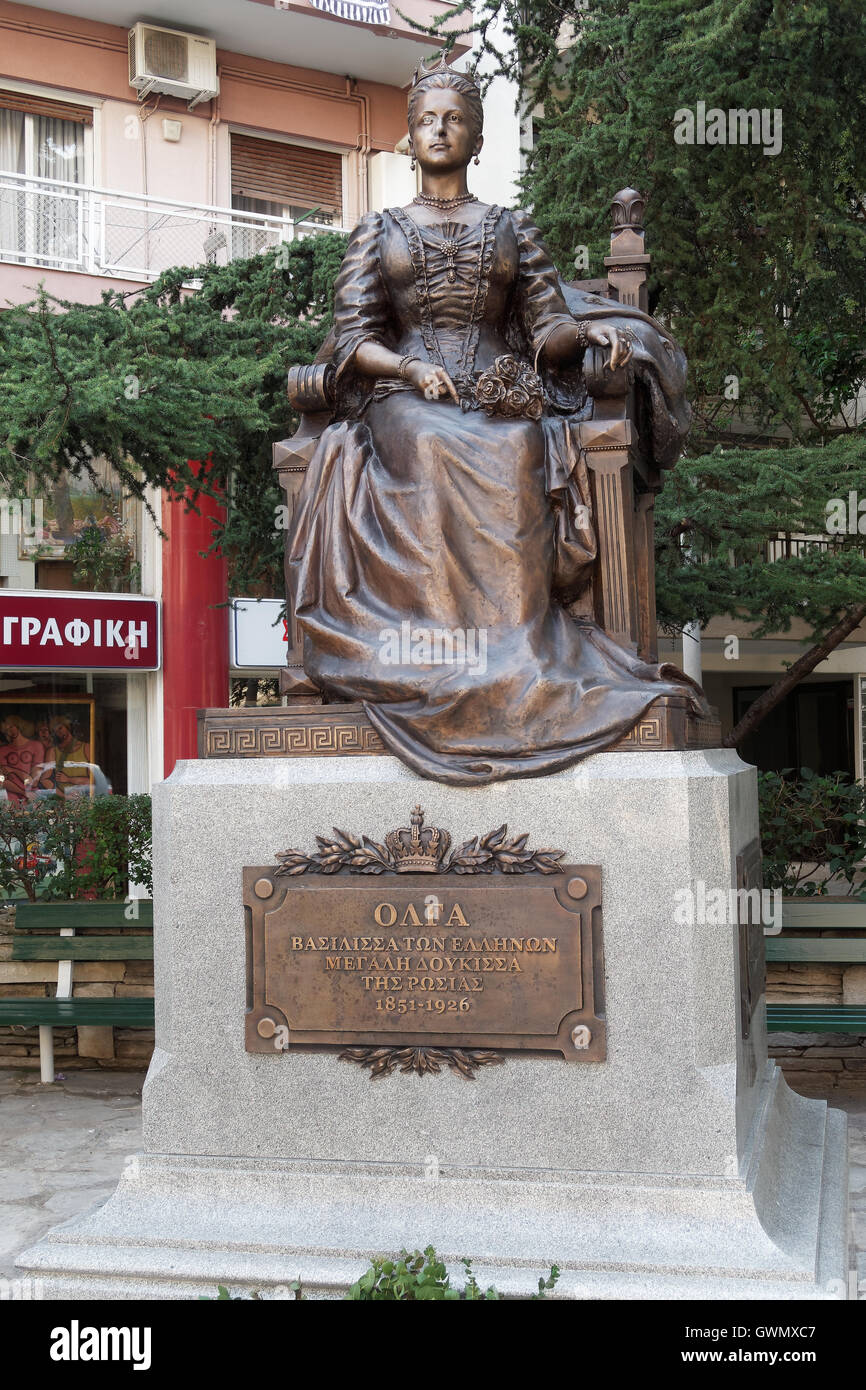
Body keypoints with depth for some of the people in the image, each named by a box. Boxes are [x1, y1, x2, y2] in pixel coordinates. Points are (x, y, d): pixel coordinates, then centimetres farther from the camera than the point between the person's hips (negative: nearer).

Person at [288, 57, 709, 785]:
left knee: (510, 460, -36)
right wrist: (413, 369, -10)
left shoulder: (512, 228, 23)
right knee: (431, 451, -37)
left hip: (501, 402, 1)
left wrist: (593, 328, -10)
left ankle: (514, 655, -38)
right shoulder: (378, 231, 21)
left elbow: (549, 330, 14)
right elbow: (353, 339, 10)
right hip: (406, 400, 0)